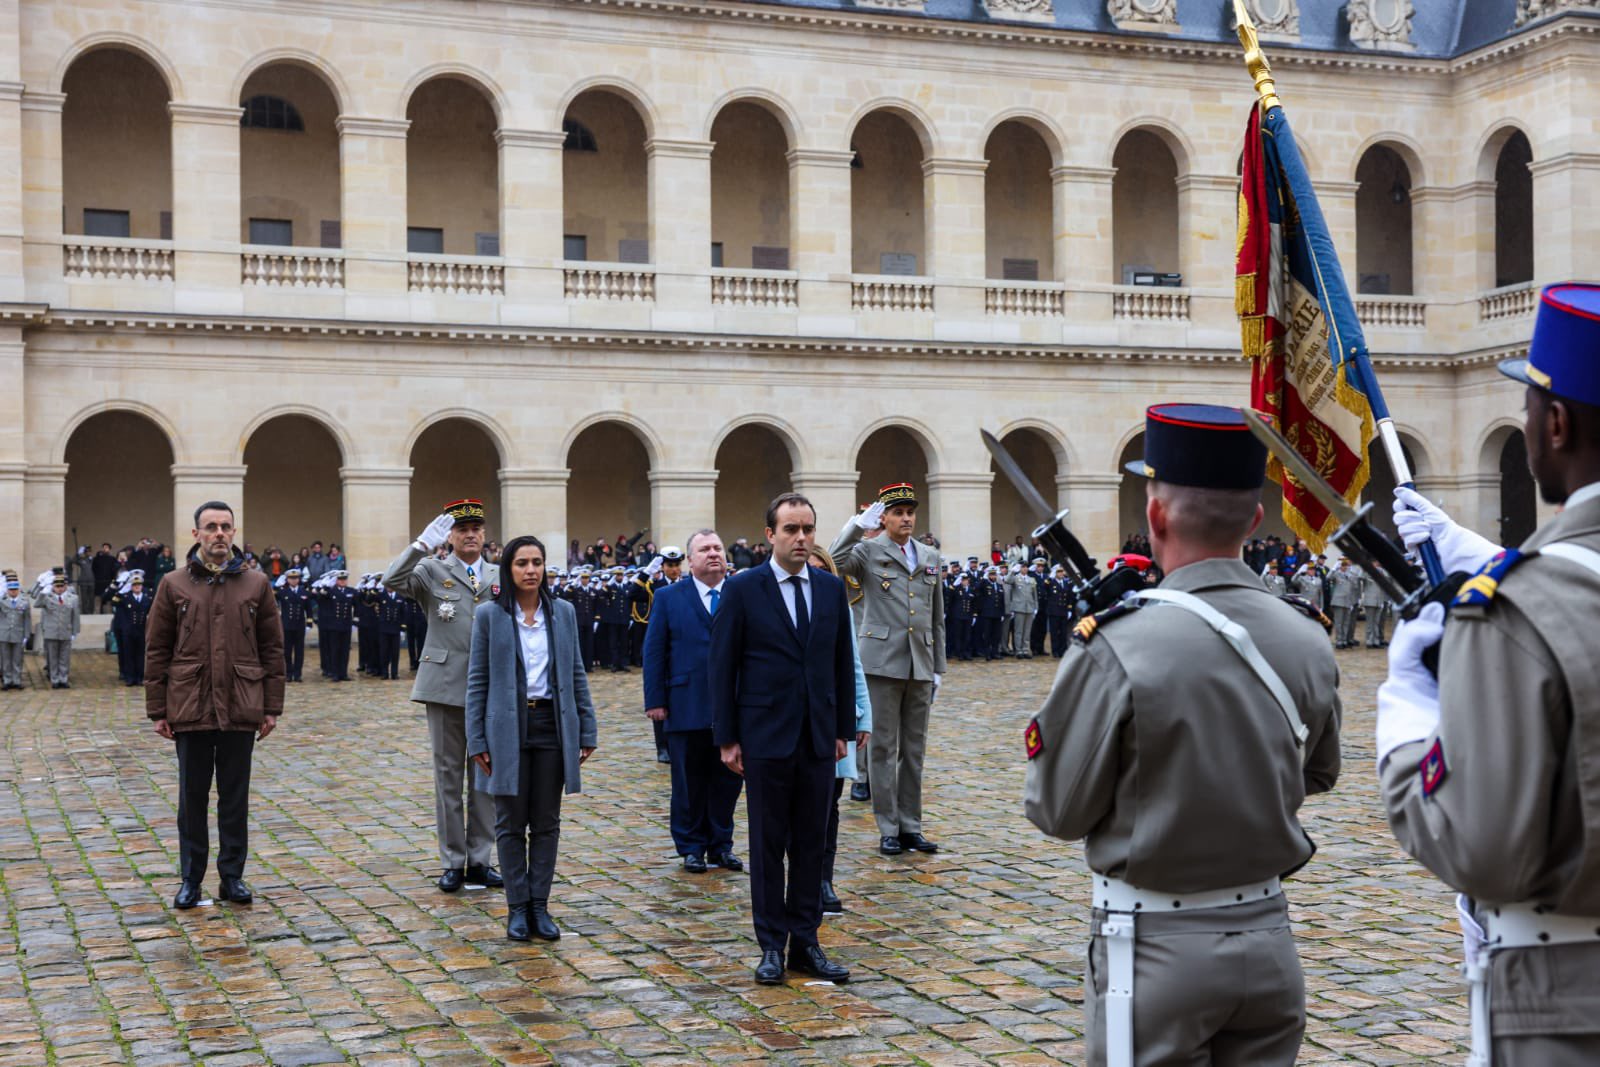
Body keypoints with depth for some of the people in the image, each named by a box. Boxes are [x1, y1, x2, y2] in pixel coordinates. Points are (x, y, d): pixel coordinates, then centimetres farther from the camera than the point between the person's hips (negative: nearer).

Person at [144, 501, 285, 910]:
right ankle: (191, 879, 18)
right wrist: (158, 710, -1)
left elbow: (272, 649, 6)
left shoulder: (256, 585, 4)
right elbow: (156, 651, 3)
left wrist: (271, 707, 2)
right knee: (192, 796, 7)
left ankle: (232, 876, 18)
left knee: (235, 796, 8)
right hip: (190, 708, 0)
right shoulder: (174, 586, 3)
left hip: (241, 709, 0)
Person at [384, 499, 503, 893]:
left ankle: (481, 860, 15)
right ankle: (453, 862, 12)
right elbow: (392, 581, -17)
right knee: (448, 776, 4)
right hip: (446, 687, -2)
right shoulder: (433, 572, 2)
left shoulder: (501, 578, 10)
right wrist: (423, 544, -23)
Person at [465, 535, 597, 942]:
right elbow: (477, 680, 0)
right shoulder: (489, 616, -2)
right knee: (511, 823, 5)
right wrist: (477, 740, -4)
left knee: (547, 823, 6)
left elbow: (577, 674, 9)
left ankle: (540, 907, 14)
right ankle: (517, 907, 13)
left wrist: (587, 731, 5)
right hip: (508, 728, -2)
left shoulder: (563, 613, 5)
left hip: (552, 726, 2)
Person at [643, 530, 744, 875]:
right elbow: (653, 651, 2)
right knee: (689, 782, 7)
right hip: (686, 706, -1)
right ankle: (691, 847, 19)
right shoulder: (668, 598, 3)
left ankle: (721, 845, 21)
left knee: (728, 778, 8)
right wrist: (655, 700, -5)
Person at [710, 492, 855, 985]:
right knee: (768, 844, 4)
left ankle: (805, 943, 16)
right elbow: (722, 667, -4)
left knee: (811, 843, 8)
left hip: (818, 737, 4)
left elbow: (843, 662, 11)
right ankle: (772, 945, 13)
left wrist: (844, 728, 8)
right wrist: (727, 737, -7)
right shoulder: (742, 589, -5)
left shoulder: (832, 588, 7)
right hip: (766, 736, -3)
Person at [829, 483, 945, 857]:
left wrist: (938, 668, 12)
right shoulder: (868, 552, 0)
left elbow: (937, 618, 16)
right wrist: (859, 524, -20)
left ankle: (911, 826, 16)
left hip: (920, 665, 4)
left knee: (915, 749, 9)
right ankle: (888, 828, 7)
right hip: (883, 662, -4)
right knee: (884, 748, 0)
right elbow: (835, 561, -22)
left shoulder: (930, 558, 14)